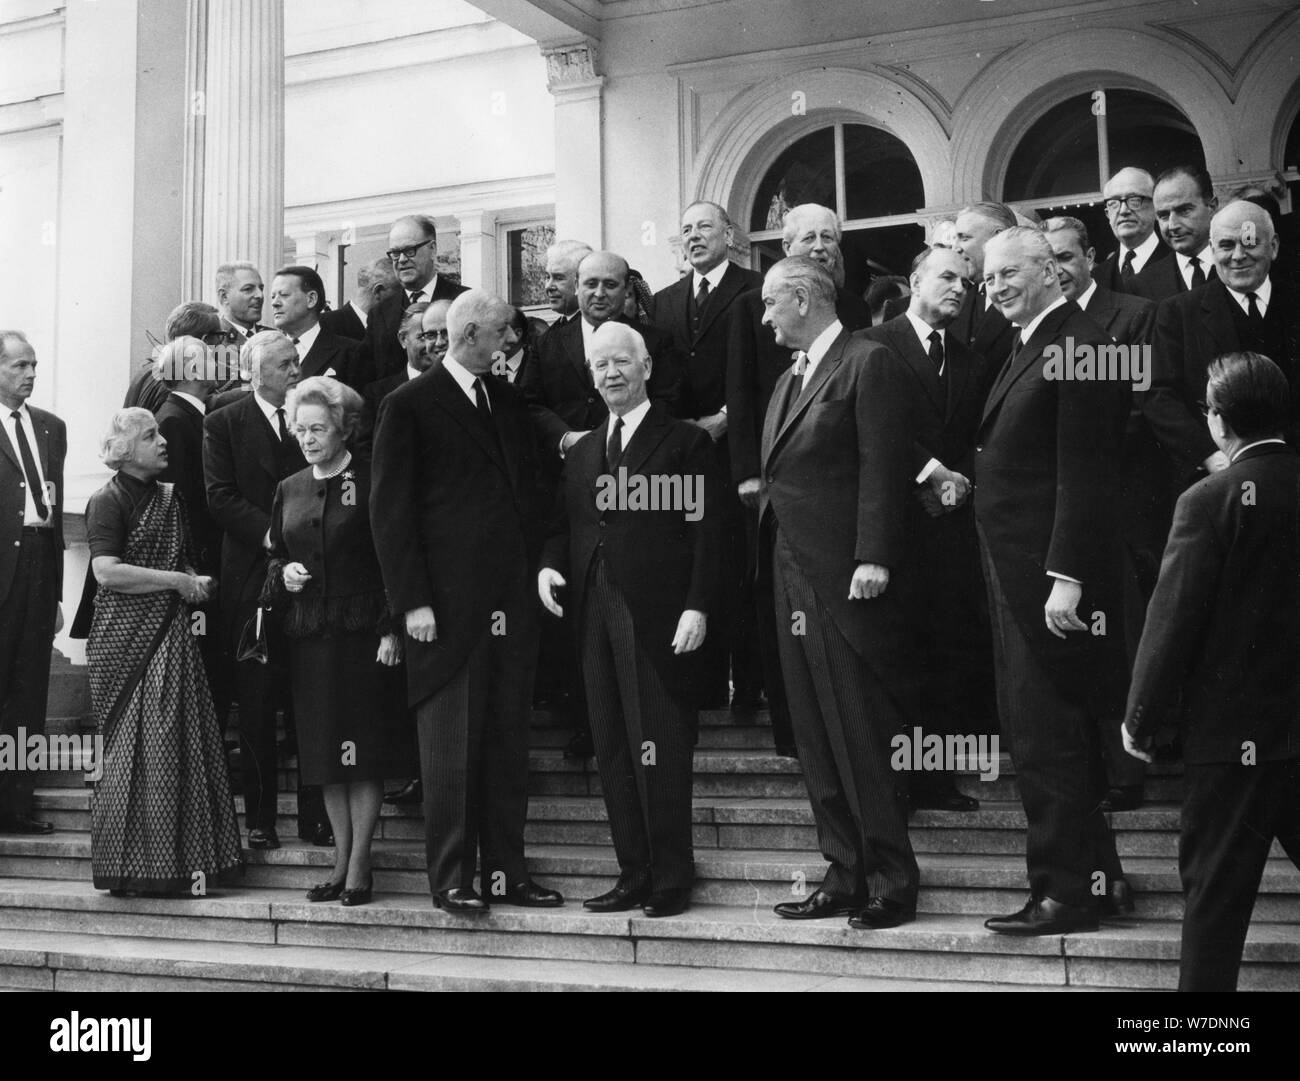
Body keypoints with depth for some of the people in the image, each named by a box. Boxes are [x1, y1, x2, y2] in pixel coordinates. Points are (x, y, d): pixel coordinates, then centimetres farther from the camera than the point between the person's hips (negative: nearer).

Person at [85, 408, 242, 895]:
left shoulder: (170, 498, 16)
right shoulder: (108, 502, -5)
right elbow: (107, 571, -17)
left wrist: (197, 582, 4)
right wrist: (177, 581, -14)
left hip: (173, 635, 6)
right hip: (126, 640, -6)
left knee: (180, 742, 2)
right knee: (132, 747, -4)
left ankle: (178, 863, 8)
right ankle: (127, 868, 4)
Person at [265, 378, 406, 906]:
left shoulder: (371, 481, -4)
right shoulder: (289, 489, 13)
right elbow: (274, 557, 23)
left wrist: (391, 629, -14)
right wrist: (283, 573, 0)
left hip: (363, 633, -5)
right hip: (309, 635, 5)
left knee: (363, 750, -2)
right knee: (324, 754, 7)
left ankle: (359, 865, 4)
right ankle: (341, 861, 16)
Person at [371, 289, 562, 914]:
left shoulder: (509, 401, 16)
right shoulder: (410, 406, -3)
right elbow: (389, 508, -6)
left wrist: (541, 566, 9)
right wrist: (412, 601, -11)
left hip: (513, 602, 6)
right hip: (448, 603, -6)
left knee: (508, 741, 8)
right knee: (451, 744, -1)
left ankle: (506, 873, 15)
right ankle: (451, 879, 7)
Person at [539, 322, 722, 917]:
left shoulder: (685, 442, 2)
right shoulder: (581, 452, 20)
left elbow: (706, 532, -4)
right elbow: (565, 527, 21)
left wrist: (698, 606, -13)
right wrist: (549, 565, 0)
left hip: (659, 617, -6)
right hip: (595, 612, 6)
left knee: (661, 751, -4)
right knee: (613, 751, 6)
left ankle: (671, 880, 5)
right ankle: (633, 874, 13)